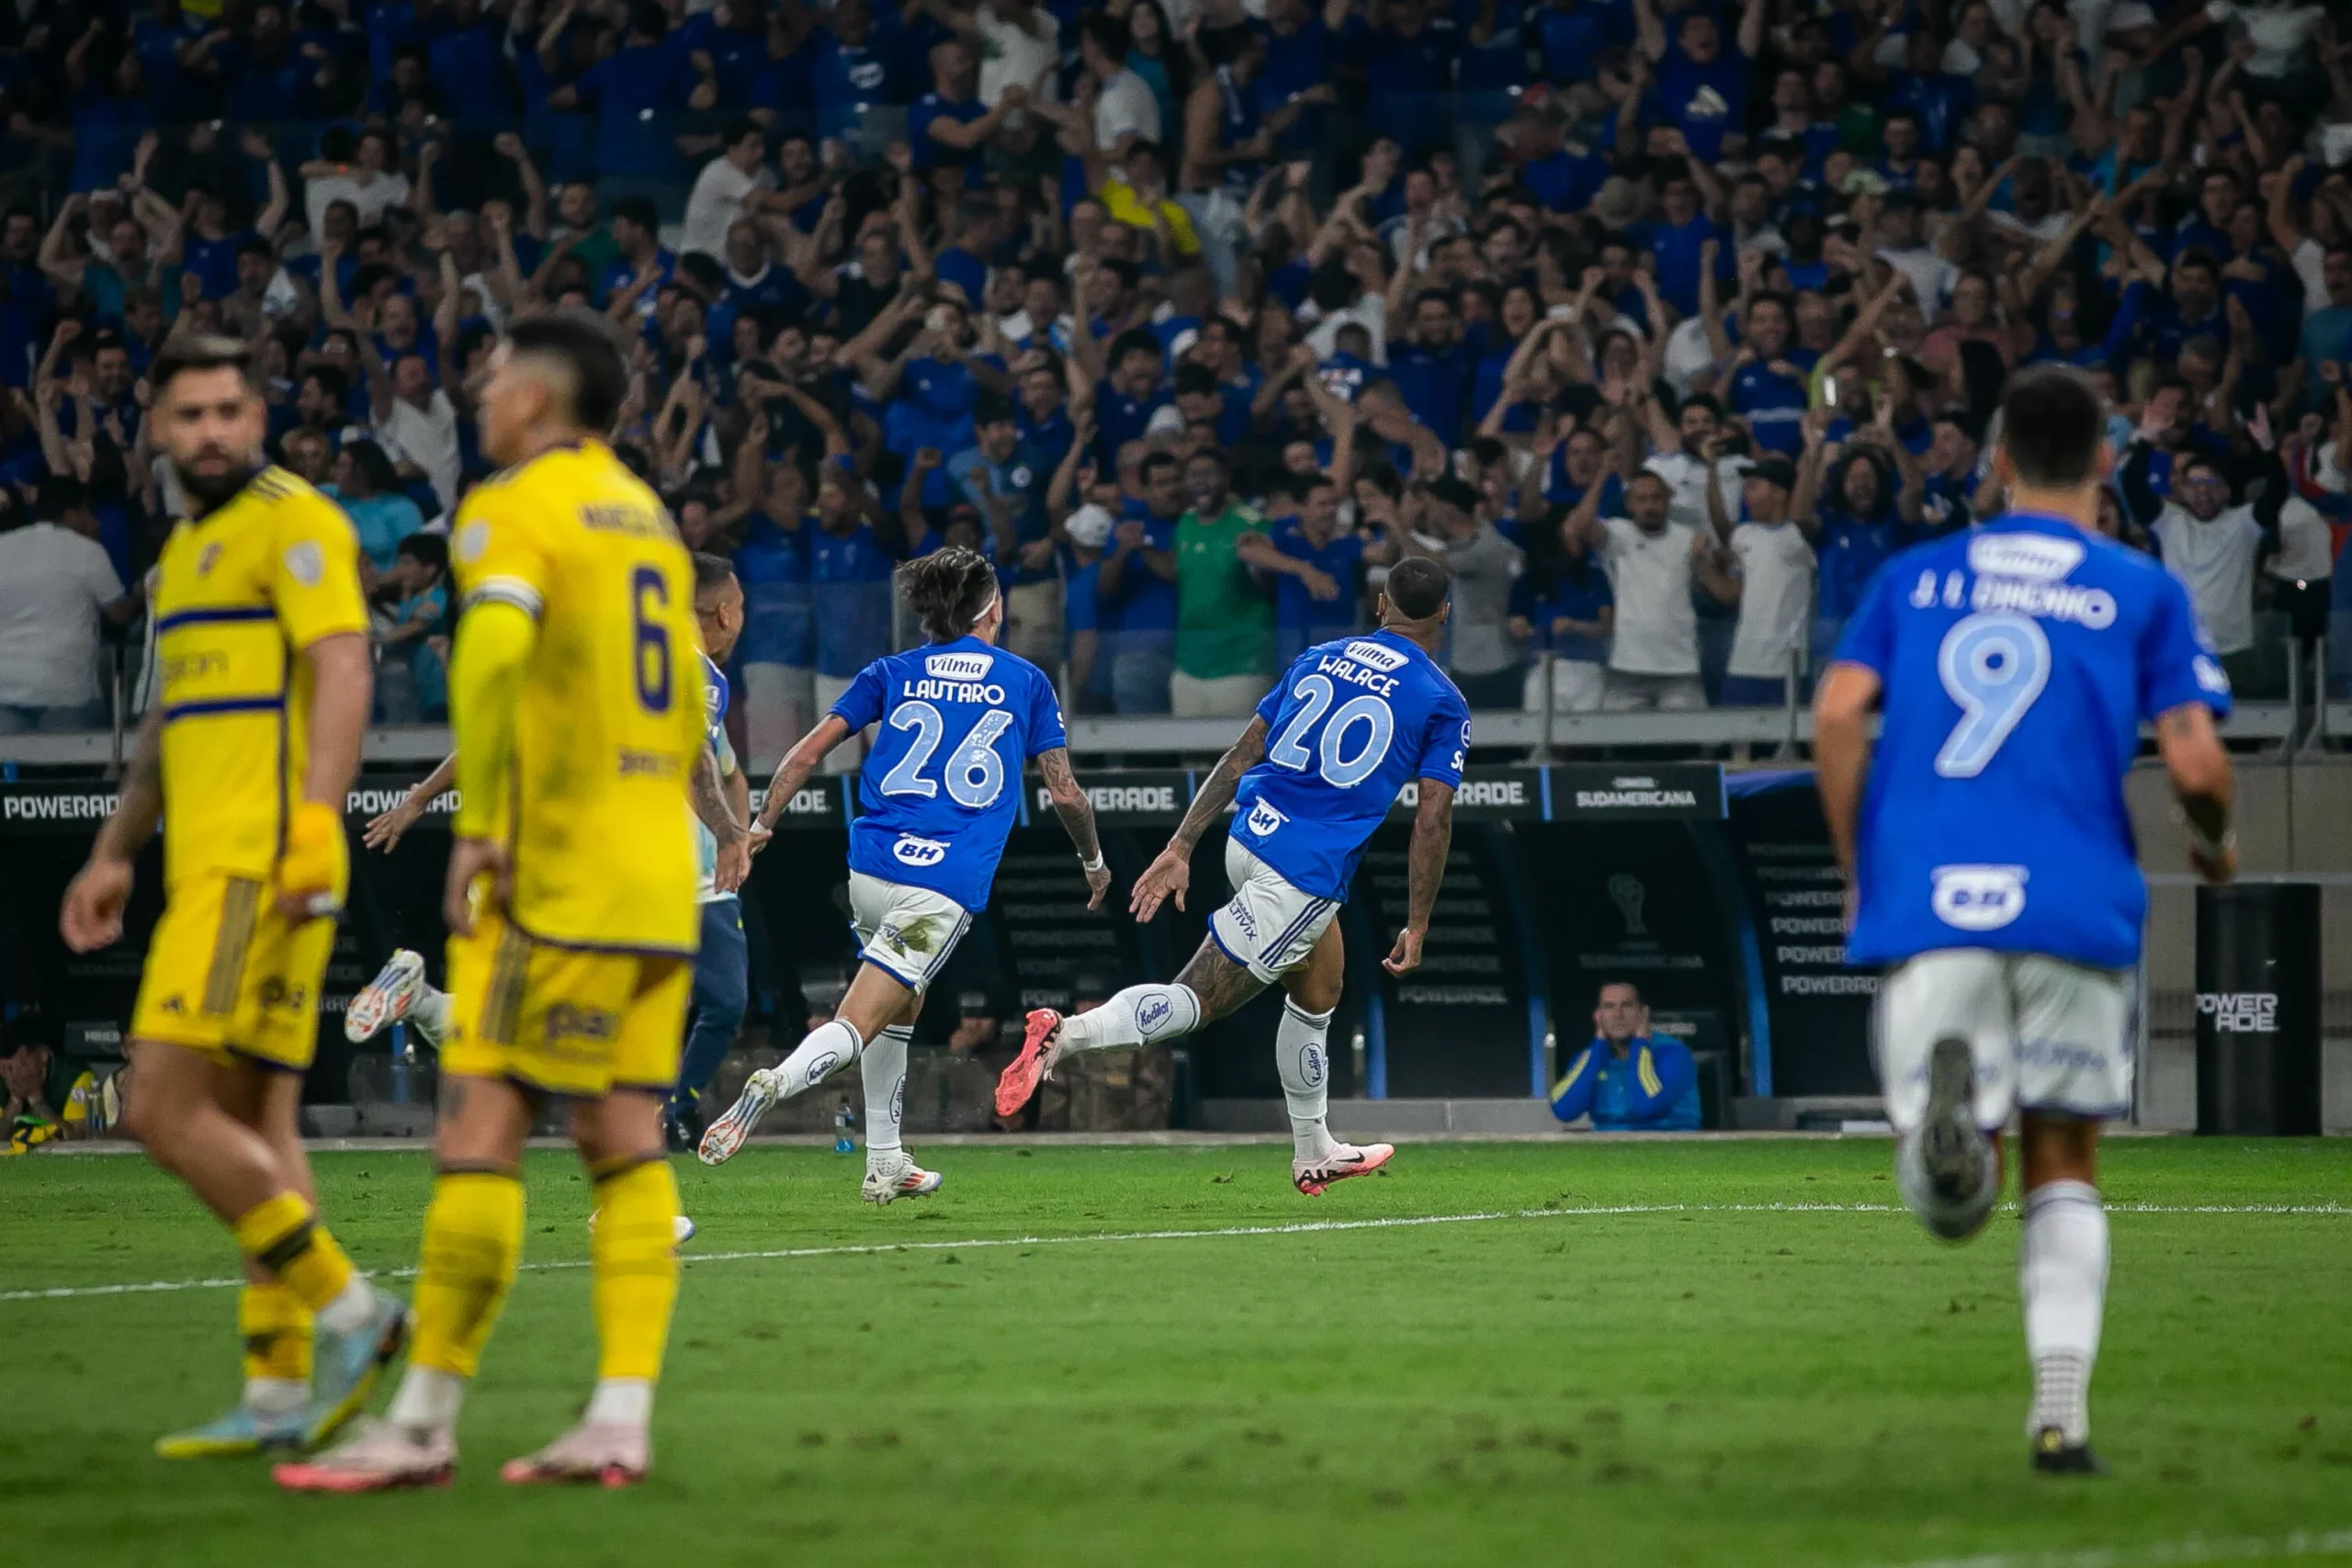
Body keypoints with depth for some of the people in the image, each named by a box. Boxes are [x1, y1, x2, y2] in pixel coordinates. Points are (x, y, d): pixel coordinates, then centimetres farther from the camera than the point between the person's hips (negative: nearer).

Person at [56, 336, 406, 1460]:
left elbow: (342, 673, -18)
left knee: (166, 1109, -15)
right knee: (255, 1124, 6)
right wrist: (113, 855, 30)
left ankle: (347, 1310, -11)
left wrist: (312, 825, -28)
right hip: (209, 865, 10)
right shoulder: (187, 551, 23)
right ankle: (281, 1391, 6)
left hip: (259, 861, -10)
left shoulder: (291, 523, -6)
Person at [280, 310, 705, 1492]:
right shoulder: (647, 516, 19)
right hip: (654, 884, 8)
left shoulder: (514, 508, -7)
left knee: (480, 1134, -6)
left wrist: (477, 826, -22)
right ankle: (621, 1418, -2)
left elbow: (494, 650, -25)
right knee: (625, 1146, 4)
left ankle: (425, 1423, -6)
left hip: (552, 877, -8)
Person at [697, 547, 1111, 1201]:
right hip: (948, 886, -4)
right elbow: (1064, 791, 11)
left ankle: (884, 1165, 27)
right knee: (855, 1026, -10)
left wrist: (760, 828, 11)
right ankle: (772, 1084, -39)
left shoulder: (891, 674, 14)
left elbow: (807, 753, 6)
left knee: (901, 1006, 26)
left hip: (871, 869, 4)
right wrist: (1094, 862, 26)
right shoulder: (1026, 681, 10)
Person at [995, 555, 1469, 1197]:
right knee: (1194, 1003, -7)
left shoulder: (1318, 660, 14)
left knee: (1318, 995, 25)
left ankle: (1314, 1153, 37)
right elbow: (1433, 820, -6)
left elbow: (1240, 756, 12)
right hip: (1304, 876, -7)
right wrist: (1416, 928, 1)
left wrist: (1182, 846, 12)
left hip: (1249, 840, 7)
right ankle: (1067, 1034, -28)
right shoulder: (1443, 703, -1)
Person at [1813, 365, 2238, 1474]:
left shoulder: (1915, 578, 16)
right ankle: (2060, 1410, -1)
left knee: (1954, 1208, -1)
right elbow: (2194, 761, -1)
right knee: (2064, 1167, 14)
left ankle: (1943, 1105, -37)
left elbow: (1839, 715, 3)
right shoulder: (2143, 593, 9)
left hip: (1927, 898, 1)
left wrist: (1856, 870, 13)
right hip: (2075, 903, -1)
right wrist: (2216, 841, 21)